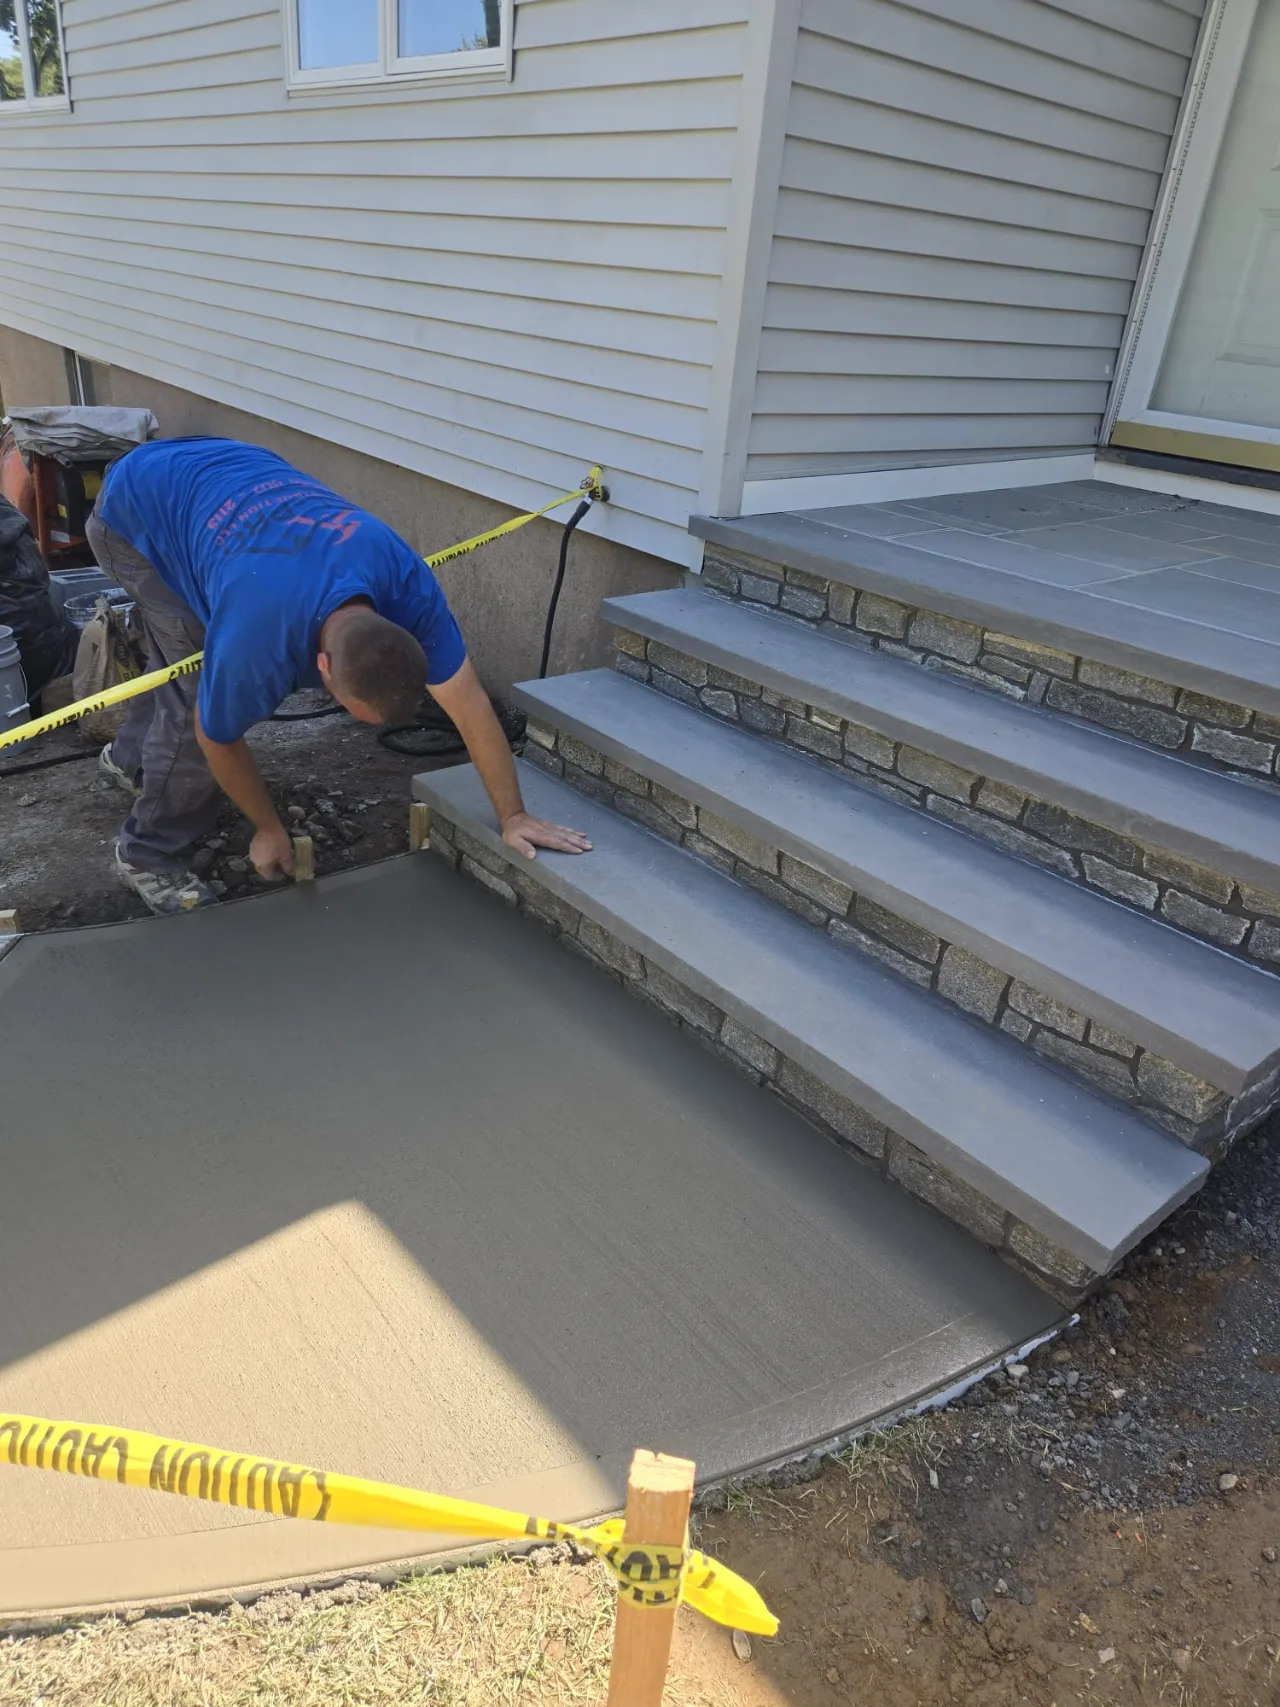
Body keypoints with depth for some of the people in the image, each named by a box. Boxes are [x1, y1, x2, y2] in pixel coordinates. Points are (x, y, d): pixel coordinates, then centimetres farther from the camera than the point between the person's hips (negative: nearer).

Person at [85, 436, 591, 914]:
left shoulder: (409, 584, -31)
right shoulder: (256, 645, -41)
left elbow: (470, 705, -21)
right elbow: (216, 735, -19)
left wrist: (512, 816, -16)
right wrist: (269, 829, -4)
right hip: (135, 514, -5)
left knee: (186, 659, 21)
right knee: (200, 691, -14)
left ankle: (133, 757, 50)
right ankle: (151, 855, 6)